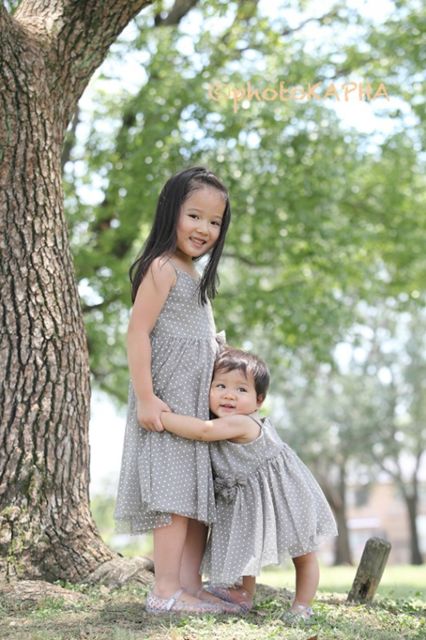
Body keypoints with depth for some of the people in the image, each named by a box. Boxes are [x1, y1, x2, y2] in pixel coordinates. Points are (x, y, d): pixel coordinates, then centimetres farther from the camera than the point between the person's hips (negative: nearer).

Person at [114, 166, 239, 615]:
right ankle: (165, 591, -7)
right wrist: (145, 398, -23)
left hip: (198, 405, 10)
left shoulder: (194, 276, 19)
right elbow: (138, 333, -17)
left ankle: (190, 587, 13)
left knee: (200, 497, 8)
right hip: (168, 402, -10)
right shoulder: (162, 268, -10)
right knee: (176, 497, -11)